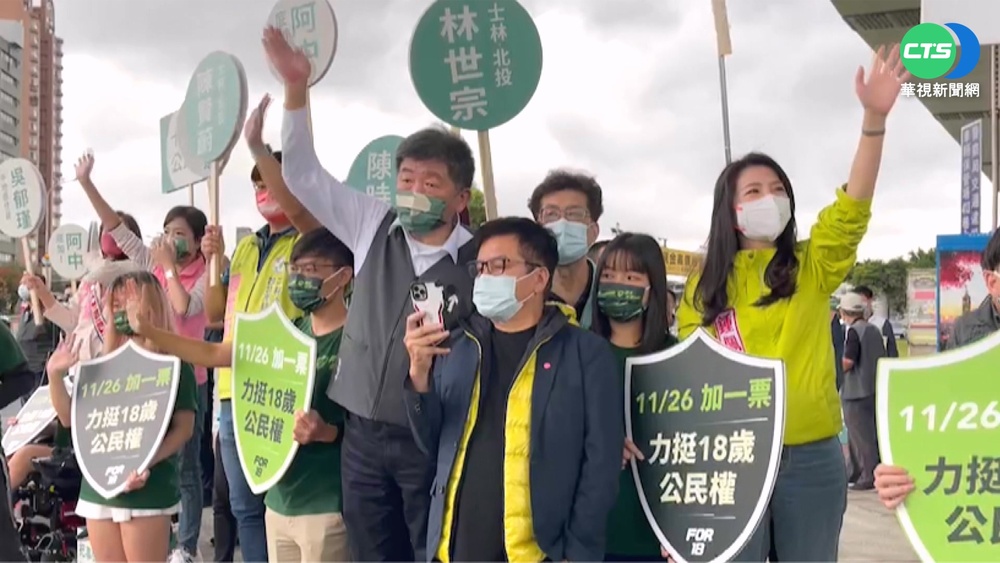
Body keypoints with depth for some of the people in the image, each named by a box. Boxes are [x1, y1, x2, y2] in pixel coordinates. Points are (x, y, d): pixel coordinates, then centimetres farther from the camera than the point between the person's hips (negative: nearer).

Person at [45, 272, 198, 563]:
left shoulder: (173, 363, -4)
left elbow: (184, 428, -8)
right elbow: (71, 418, 13)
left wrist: (147, 463, -22)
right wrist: (55, 375, -2)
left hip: (148, 490, -6)